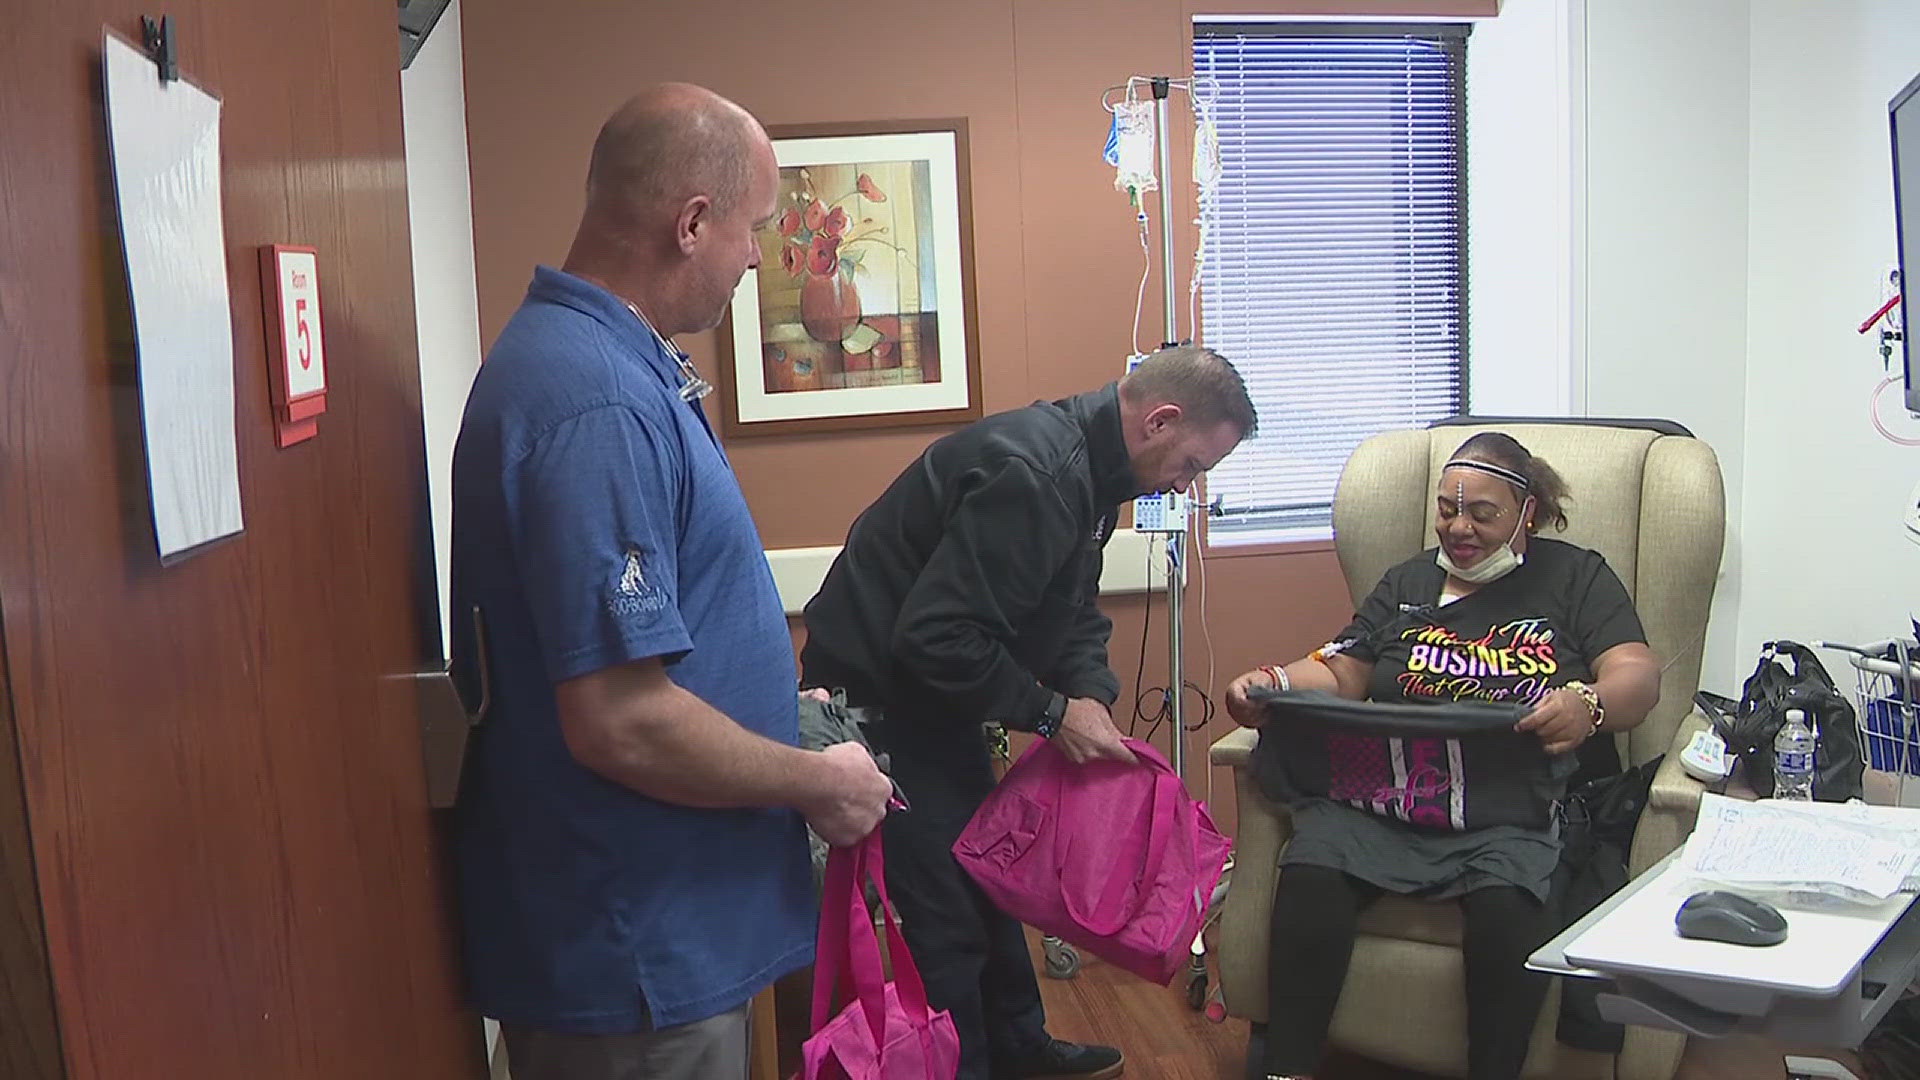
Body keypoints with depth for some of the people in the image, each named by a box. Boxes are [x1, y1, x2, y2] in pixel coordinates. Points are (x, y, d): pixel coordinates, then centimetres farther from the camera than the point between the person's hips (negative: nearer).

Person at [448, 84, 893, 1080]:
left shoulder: (586, 355, 6)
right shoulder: (599, 403, -27)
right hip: (635, 958, -9)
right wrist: (820, 784, -15)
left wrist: (773, 699, 16)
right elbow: (621, 724, -29)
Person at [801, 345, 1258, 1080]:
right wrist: (1052, 714, -23)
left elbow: (1072, 612, 12)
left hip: (930, 692, 11)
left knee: (988, 875, 21)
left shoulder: (1085, 467, 3)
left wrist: (1092, 695, -5)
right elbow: (937, 638, -32)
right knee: (946, 912, -4)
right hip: (878, 696, -10)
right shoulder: (1031, 474, -29)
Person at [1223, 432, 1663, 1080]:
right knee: (1311, 874, -27)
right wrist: (1273, 685, -5)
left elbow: (1638, 677, 2)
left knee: (1507, 903, -35)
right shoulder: (1410, 582, 24)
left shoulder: (1576, 577, 15)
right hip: (1380, 793, 3)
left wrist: (1588, 705, -23)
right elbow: (1339, 673, 17)